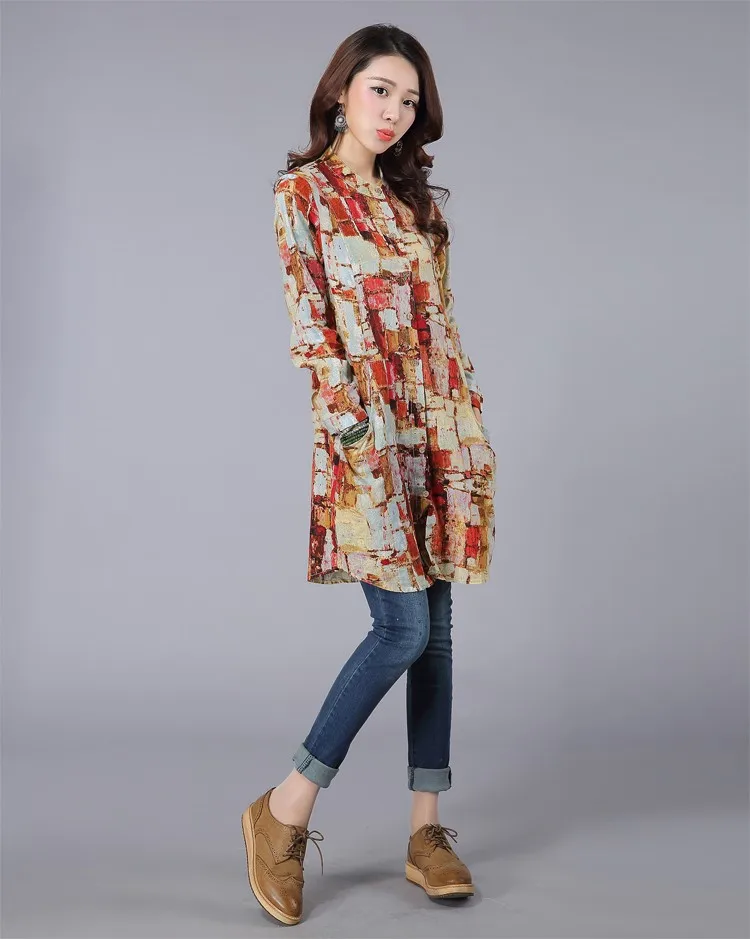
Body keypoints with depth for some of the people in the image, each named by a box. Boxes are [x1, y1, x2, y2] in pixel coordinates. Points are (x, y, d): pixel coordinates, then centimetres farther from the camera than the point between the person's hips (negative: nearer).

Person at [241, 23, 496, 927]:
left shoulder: (411, 200, 16)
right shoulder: (301, 192, -1)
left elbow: (441, 326, 15)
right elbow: (308, 327, -9)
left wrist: (472, 426, 8)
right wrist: (360, 433, -16)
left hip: (439, 429, 6)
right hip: (366, 431, -6)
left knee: (435, 629, 5)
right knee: (402, 629, -12)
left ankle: (426, 829, 14)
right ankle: (284, 810, 2)